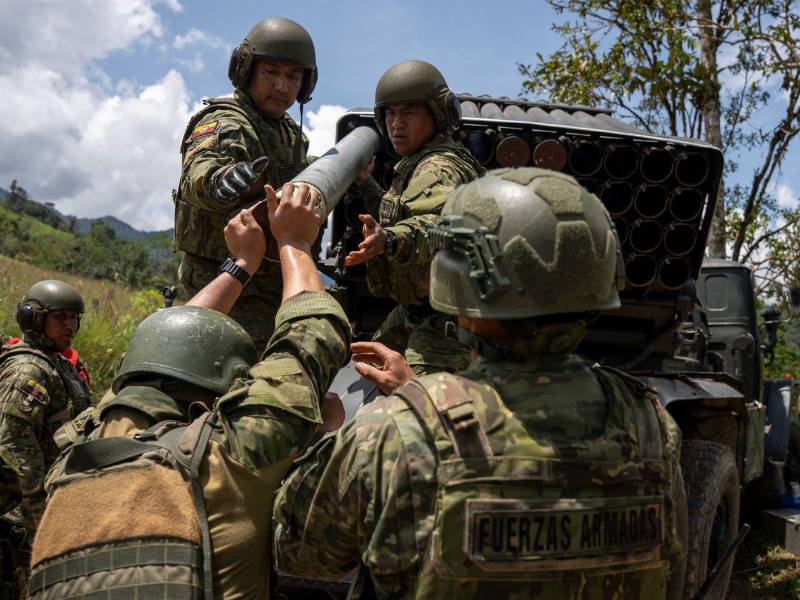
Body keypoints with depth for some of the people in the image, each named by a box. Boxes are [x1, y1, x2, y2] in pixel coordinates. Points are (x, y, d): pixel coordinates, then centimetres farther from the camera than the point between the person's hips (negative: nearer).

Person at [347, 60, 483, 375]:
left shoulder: (440, 168, -19)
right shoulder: (416, 164, 16)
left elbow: (438, 224, -41)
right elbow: (399, 214, 33)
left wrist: (390, 240, -58)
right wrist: (365, 181, 26)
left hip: (443, 318, -11)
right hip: (413, 312, 11)